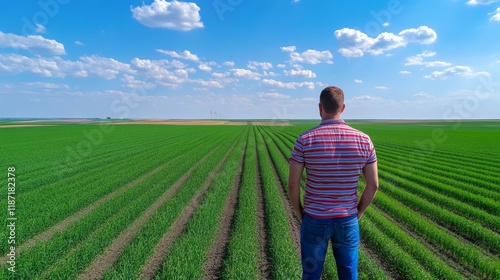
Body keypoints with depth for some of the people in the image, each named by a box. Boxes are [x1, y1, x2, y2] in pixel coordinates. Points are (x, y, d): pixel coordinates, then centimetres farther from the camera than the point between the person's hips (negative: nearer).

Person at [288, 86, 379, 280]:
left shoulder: (305, 140, -15)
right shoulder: (364, 140, -7)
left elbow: (293, 185, -13)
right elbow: (373, 185, -3)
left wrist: (299, 211, 4)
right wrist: (358, 211, 12)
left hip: (314, 220, -2)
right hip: (347, 220, 2)